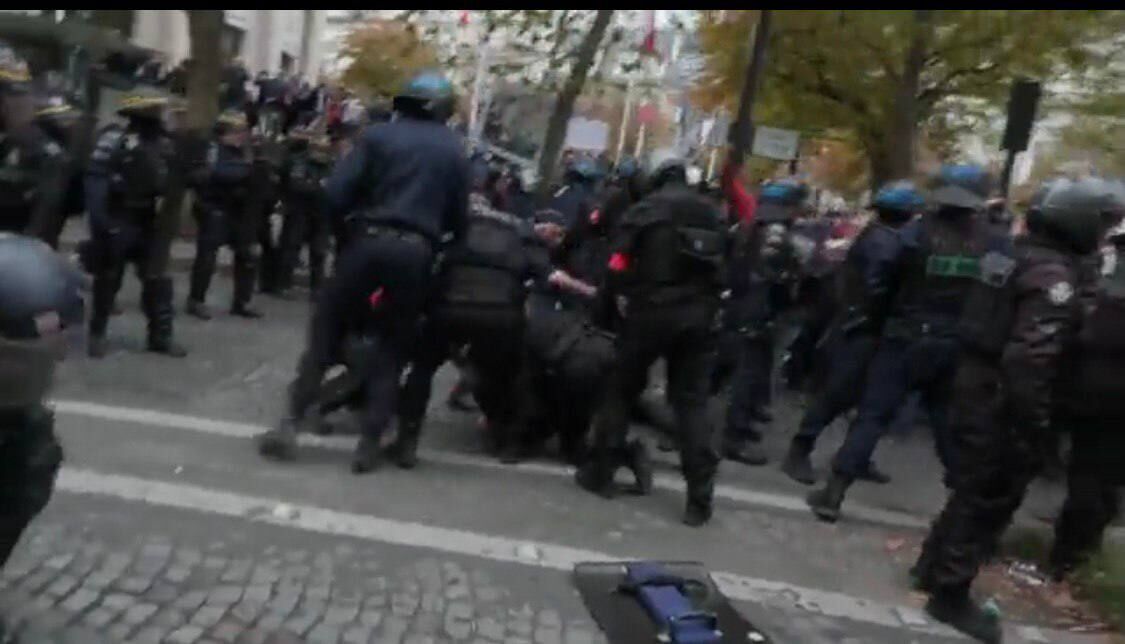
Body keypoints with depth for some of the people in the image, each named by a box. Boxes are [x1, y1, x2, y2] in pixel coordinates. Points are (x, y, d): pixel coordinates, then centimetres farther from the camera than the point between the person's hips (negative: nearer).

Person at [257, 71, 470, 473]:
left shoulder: (379, 135, 5)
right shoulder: (454, 151, 10)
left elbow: (336, 193, -2)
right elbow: (459, 218, 9)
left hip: (371, 242, -1)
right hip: (416, 252, 1)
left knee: (326, 331, 10)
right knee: (392, 347, 10)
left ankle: (290, 425, 6)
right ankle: (369, 444, 8)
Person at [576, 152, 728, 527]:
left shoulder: (643, 210, 2)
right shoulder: (712, 214, 16)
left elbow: (620, 267, -6)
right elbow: (722, 266, 11)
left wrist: (609, 309, 3)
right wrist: (707, 306, 14)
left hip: (650, 312, -3)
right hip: (697, 317, 3)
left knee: (621, 390, 13)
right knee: (692, 401, 4)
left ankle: (601, 472, 18)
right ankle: (699, 498, -1)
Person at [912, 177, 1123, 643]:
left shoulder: (1021, 256, 9)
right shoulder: (1056, 277, -21)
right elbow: (1029, 359, -29)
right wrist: (1033, 428, -25)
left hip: (979, 387, 10)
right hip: (1003, 403, -10)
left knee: (974, 489, 23)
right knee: (990, 499, 2)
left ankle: (933, 566, 35)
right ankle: (950, 594, 12)